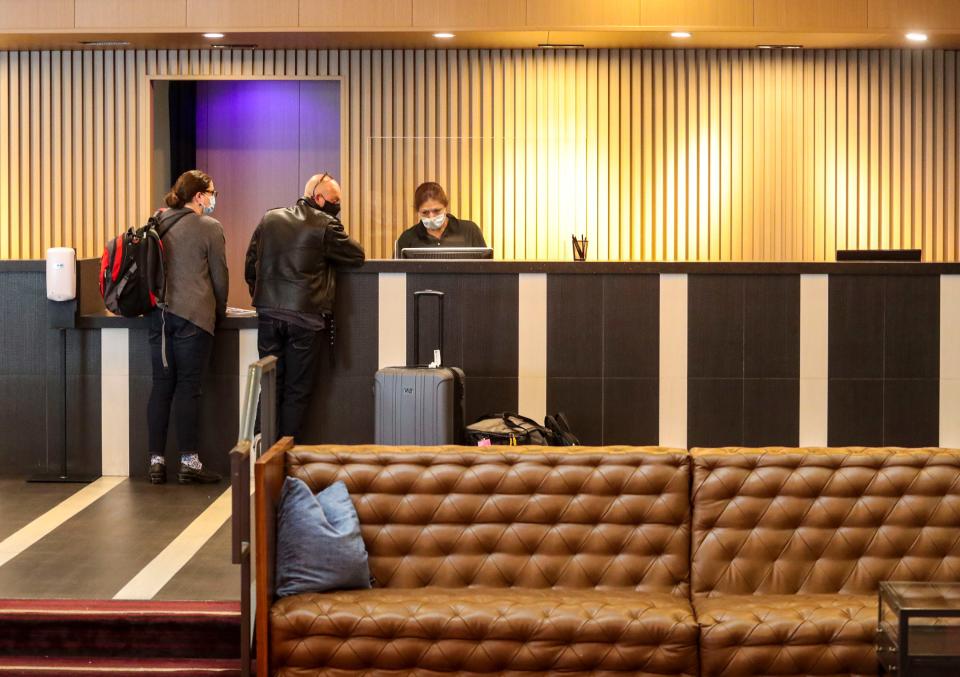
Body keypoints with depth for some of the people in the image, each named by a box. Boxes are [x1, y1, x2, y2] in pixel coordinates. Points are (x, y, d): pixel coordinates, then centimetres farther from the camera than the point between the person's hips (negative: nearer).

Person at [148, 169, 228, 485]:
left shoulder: (160, 224, 12)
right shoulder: (209, 227, -4)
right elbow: (219, 275, 1)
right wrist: (220, 311, 15)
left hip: (159, 313, 5)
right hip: (193, 314, -5)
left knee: (161, 386, 7)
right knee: (188, 387, -3)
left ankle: (156, 461, 6)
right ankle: (189, 461, -2)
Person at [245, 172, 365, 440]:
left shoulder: (269, 219, 9)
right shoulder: (325, 225, -8)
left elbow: (251, 263, 14)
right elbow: (357, 255, -1)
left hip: (268, 312, 4)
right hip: (304, 315, -4)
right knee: (297, 388, 4)